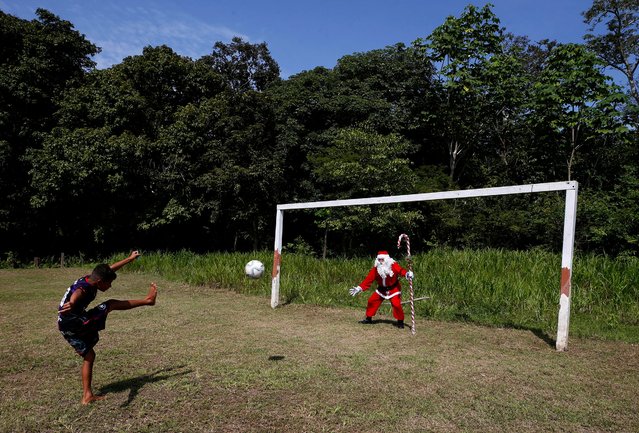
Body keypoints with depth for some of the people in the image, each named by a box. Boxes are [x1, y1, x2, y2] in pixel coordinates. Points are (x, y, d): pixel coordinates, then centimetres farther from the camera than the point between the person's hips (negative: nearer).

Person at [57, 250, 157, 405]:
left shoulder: (90, 278, 3)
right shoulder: (83, 289, -24)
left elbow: (110, 268, 16)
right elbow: (75, 296, -50)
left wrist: (130, 258, 26)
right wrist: (71, 305, -74)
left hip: (70, 329, 10)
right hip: (74, 324, -10)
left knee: (89, 355, 16)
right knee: (111, 304, -3)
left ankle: (87, 395, 18)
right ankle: (148, 300, 7)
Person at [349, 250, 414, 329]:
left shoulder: (393, 265, -23)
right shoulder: (375, 269, -12)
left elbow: (400, 270, -40)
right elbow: (368, 279, -11)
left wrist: (407, 273, -63)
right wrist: (359, 288, -16)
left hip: (393, 289, -4)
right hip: (381, 289, 4)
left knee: (396, 304, -18)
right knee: (371, 301, 2)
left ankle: (400, 321, 3)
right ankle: (368, 318, 21)